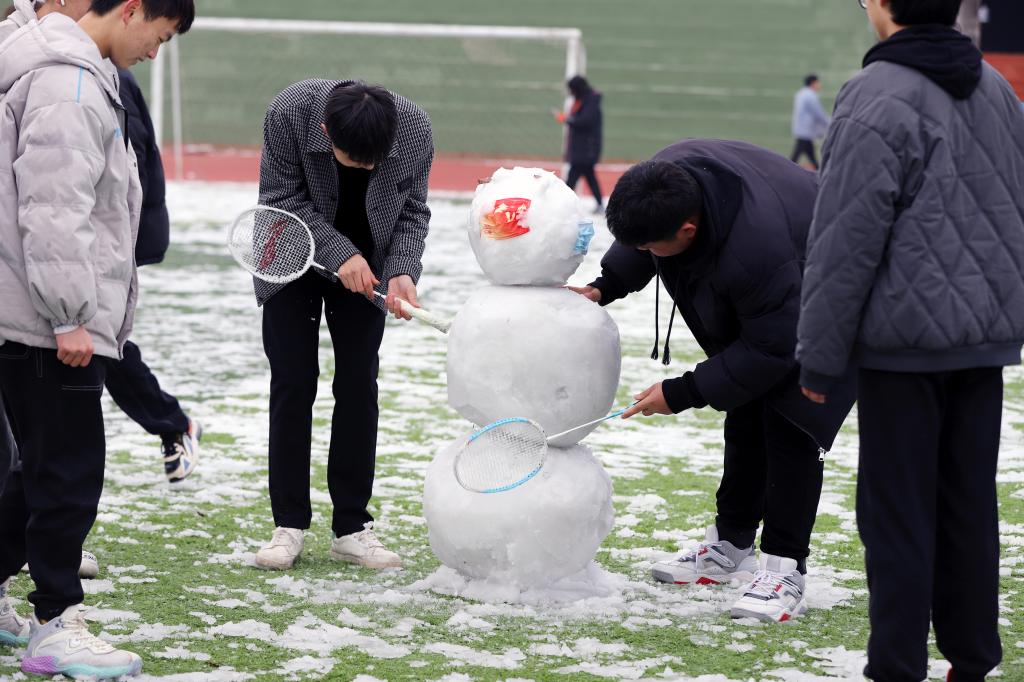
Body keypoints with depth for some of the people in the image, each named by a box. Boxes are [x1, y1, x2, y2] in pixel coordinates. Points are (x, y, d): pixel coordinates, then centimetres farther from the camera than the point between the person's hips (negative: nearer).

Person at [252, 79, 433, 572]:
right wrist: (338, 253, -29)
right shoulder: (288, 113, -30)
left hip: (364, 268, 2)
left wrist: (401, 271, -25)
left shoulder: (414, 128, -24)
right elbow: (282, 200, -20)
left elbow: (412, 211, -10)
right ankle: (288, 526, 5)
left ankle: (351, 528, 6)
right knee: (293, 384, -2)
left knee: (359, 387, 0)